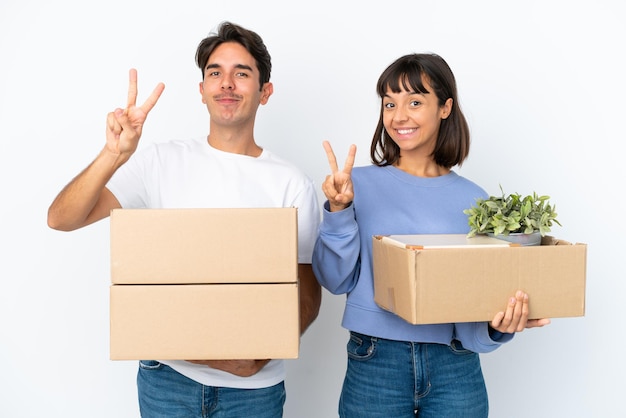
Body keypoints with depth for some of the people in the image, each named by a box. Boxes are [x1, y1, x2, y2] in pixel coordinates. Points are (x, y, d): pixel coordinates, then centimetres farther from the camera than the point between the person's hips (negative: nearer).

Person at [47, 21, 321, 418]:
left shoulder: (292, 184, -6)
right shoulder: (164, 161, -3)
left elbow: (308, 292, -3)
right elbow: (61, 219, -8)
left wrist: (261, 356, -19)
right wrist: (114, 156, -25)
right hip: (167, 375, 1)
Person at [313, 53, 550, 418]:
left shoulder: (474, 200, -1)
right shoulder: (361, 183, -4)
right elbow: (337, 280, -6)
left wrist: (497, 328, -18)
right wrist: (339, 211, -19)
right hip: (375, 362, -1)